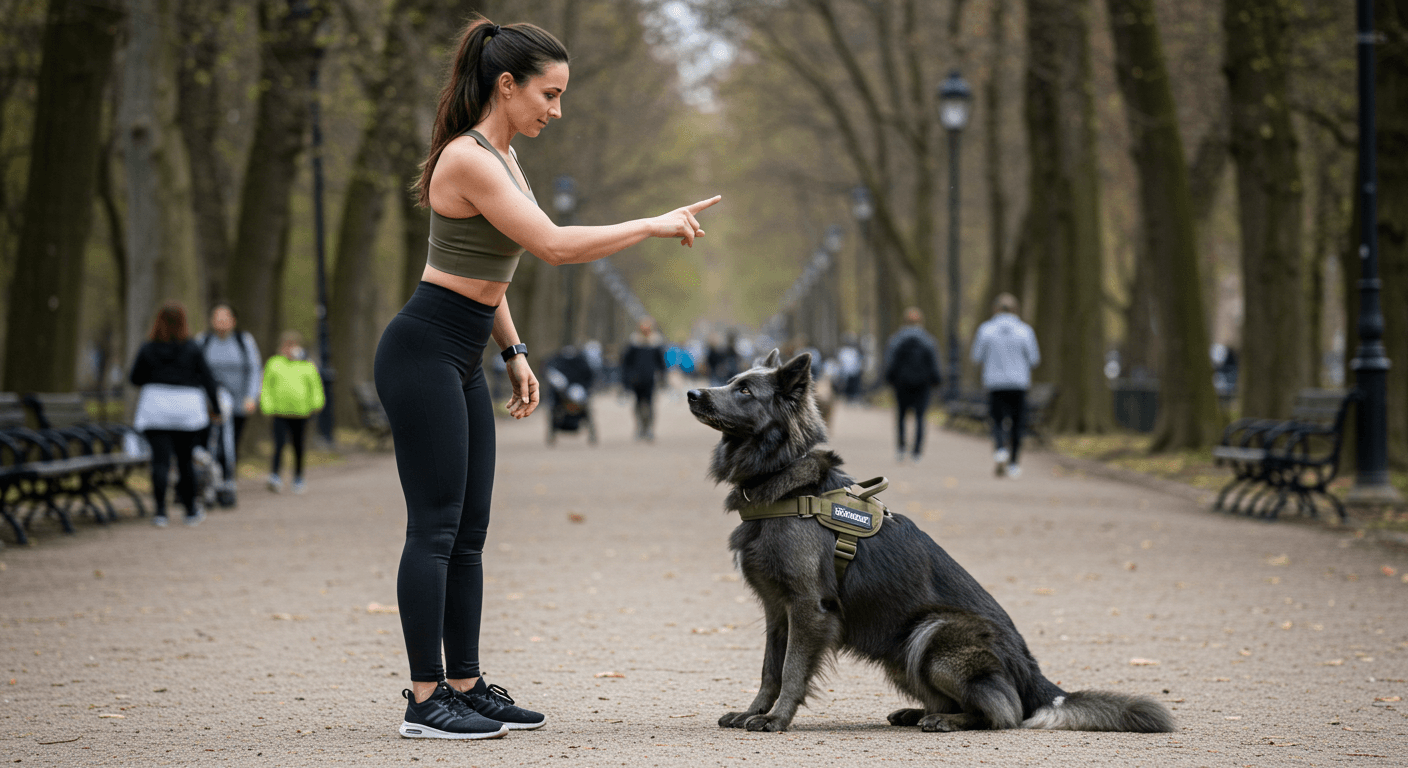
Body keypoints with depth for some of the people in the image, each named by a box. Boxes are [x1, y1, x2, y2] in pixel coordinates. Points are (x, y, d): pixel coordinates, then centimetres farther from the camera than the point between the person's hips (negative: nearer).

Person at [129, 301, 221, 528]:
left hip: (156, 408, 0)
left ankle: (160, 511, -14)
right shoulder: (192, 349, -3)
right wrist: (215, 407, 10)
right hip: (186, 409, 1)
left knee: (160, 460, -3)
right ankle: (191, 510, 21)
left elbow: (135, 379, 3)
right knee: (185, 460, 12)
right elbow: (207, 379, 1)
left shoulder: (148, 349, -3)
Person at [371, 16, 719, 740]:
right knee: (435, 527, -8)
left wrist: (515, 353, 17)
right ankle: (425, 700, -5)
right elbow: (556, 246, -23)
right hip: (423, 351, -10)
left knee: (468, 533, 10)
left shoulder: (501, 156, 13)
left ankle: (463, 686, 15)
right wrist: (655, 225, -17)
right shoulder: (467, 159, -18)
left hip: (461, 359, 10)